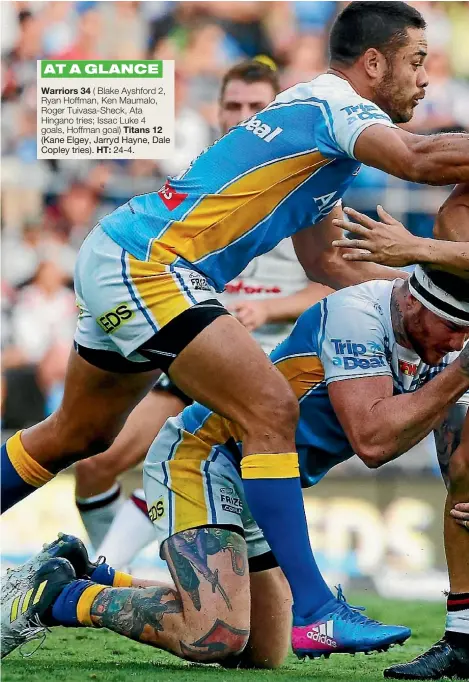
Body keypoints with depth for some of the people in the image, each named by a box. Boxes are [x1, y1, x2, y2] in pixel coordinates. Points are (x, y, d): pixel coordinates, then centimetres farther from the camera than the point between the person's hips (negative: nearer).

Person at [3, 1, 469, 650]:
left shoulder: (314, 115, 18)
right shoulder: (334, 105, -12)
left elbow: (325, 262, 23)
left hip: (115, 257, 11)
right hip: (144, 264, -11)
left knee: (75, 436, 24)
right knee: (272, 410, -17)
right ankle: (310, 611, -20)